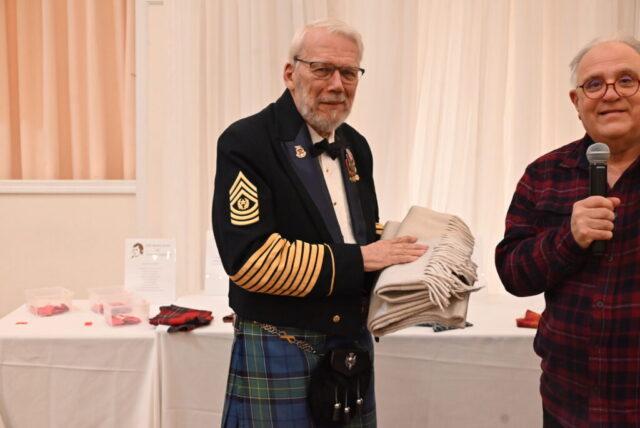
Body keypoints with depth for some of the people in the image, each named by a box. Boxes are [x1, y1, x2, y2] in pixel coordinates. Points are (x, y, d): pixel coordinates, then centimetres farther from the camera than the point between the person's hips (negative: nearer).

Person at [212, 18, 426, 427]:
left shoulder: (355, 146, 10)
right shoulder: (247, 143, -13)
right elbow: (249, 258, -22)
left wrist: (395, 252, -2)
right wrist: (358, 259, -20)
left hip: (353, 343, 7)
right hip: (278, 351, -6)